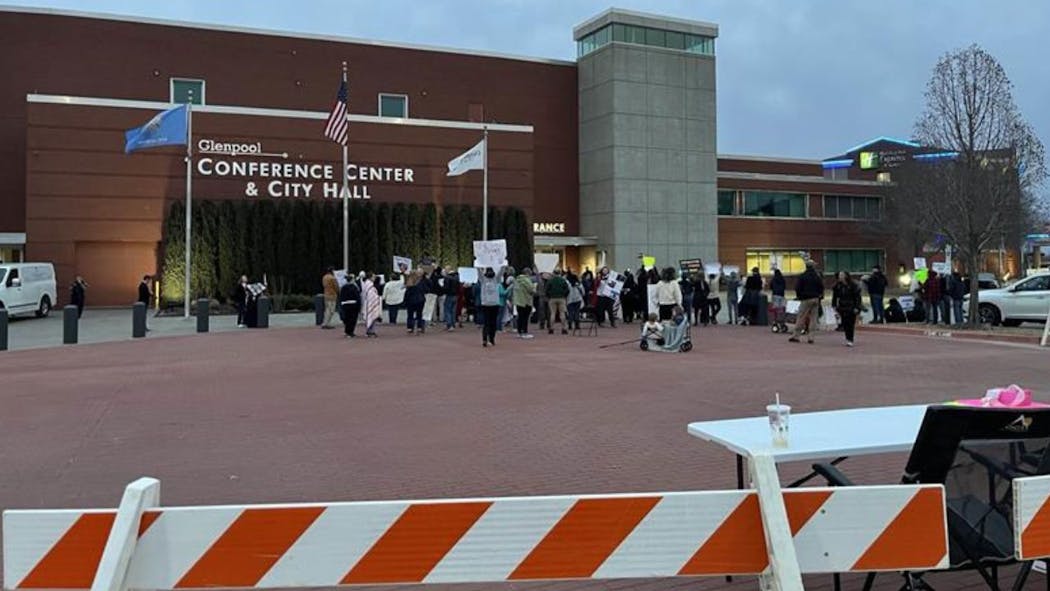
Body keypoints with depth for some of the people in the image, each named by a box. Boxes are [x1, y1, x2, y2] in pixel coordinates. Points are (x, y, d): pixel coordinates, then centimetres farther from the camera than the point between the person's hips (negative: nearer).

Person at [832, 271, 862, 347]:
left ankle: (850, 340, -2)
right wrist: (834, 305, 8)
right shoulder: (838, 286, 3)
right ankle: (848, 339, 15)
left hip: (851, 309, -4)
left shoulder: (853, 285, -11)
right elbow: (835, 296, 12)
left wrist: (857, 307, -13)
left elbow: (857, 297, -9)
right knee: (844, 324, 4)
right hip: (842, 308, 5)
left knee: (850, 324, -5)